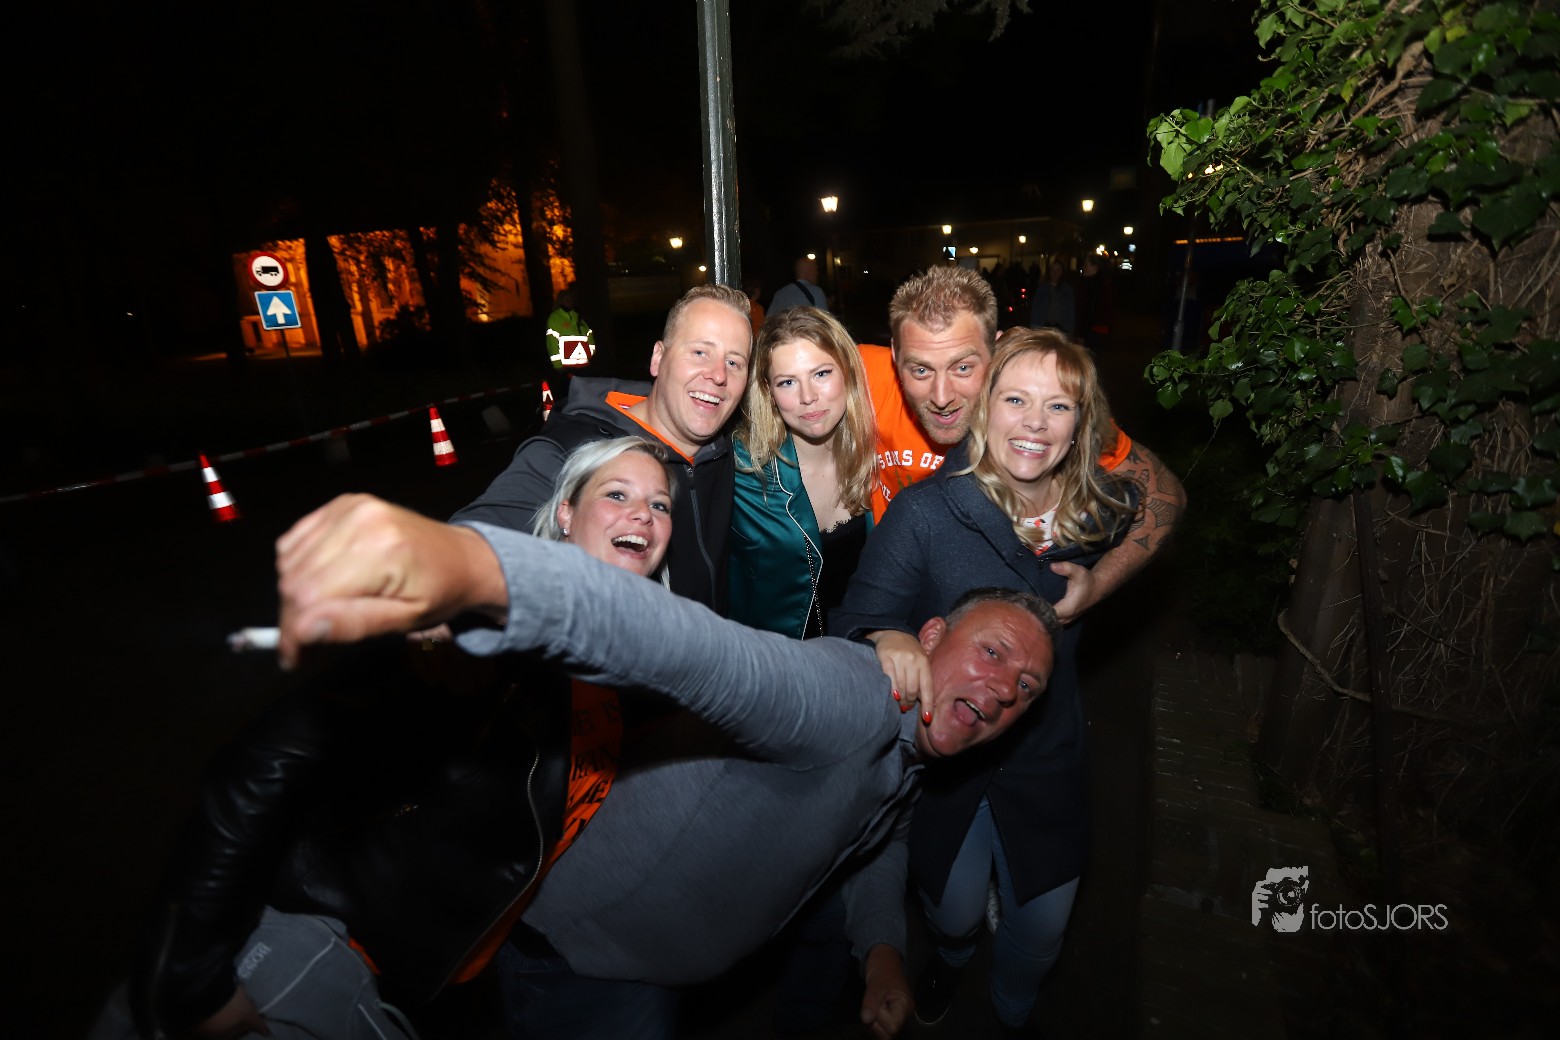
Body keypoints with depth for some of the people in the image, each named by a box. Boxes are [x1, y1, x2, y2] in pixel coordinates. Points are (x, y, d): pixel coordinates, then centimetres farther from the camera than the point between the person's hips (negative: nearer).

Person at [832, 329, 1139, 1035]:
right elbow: (859, 621, -25)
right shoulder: (925, 511, -24)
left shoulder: (1102, 513, -13)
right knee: (956, 911, 20)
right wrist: (890, 640, -45)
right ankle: (950, 957, 62)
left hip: (1047, 757, 3)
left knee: (1042, 927, 20)